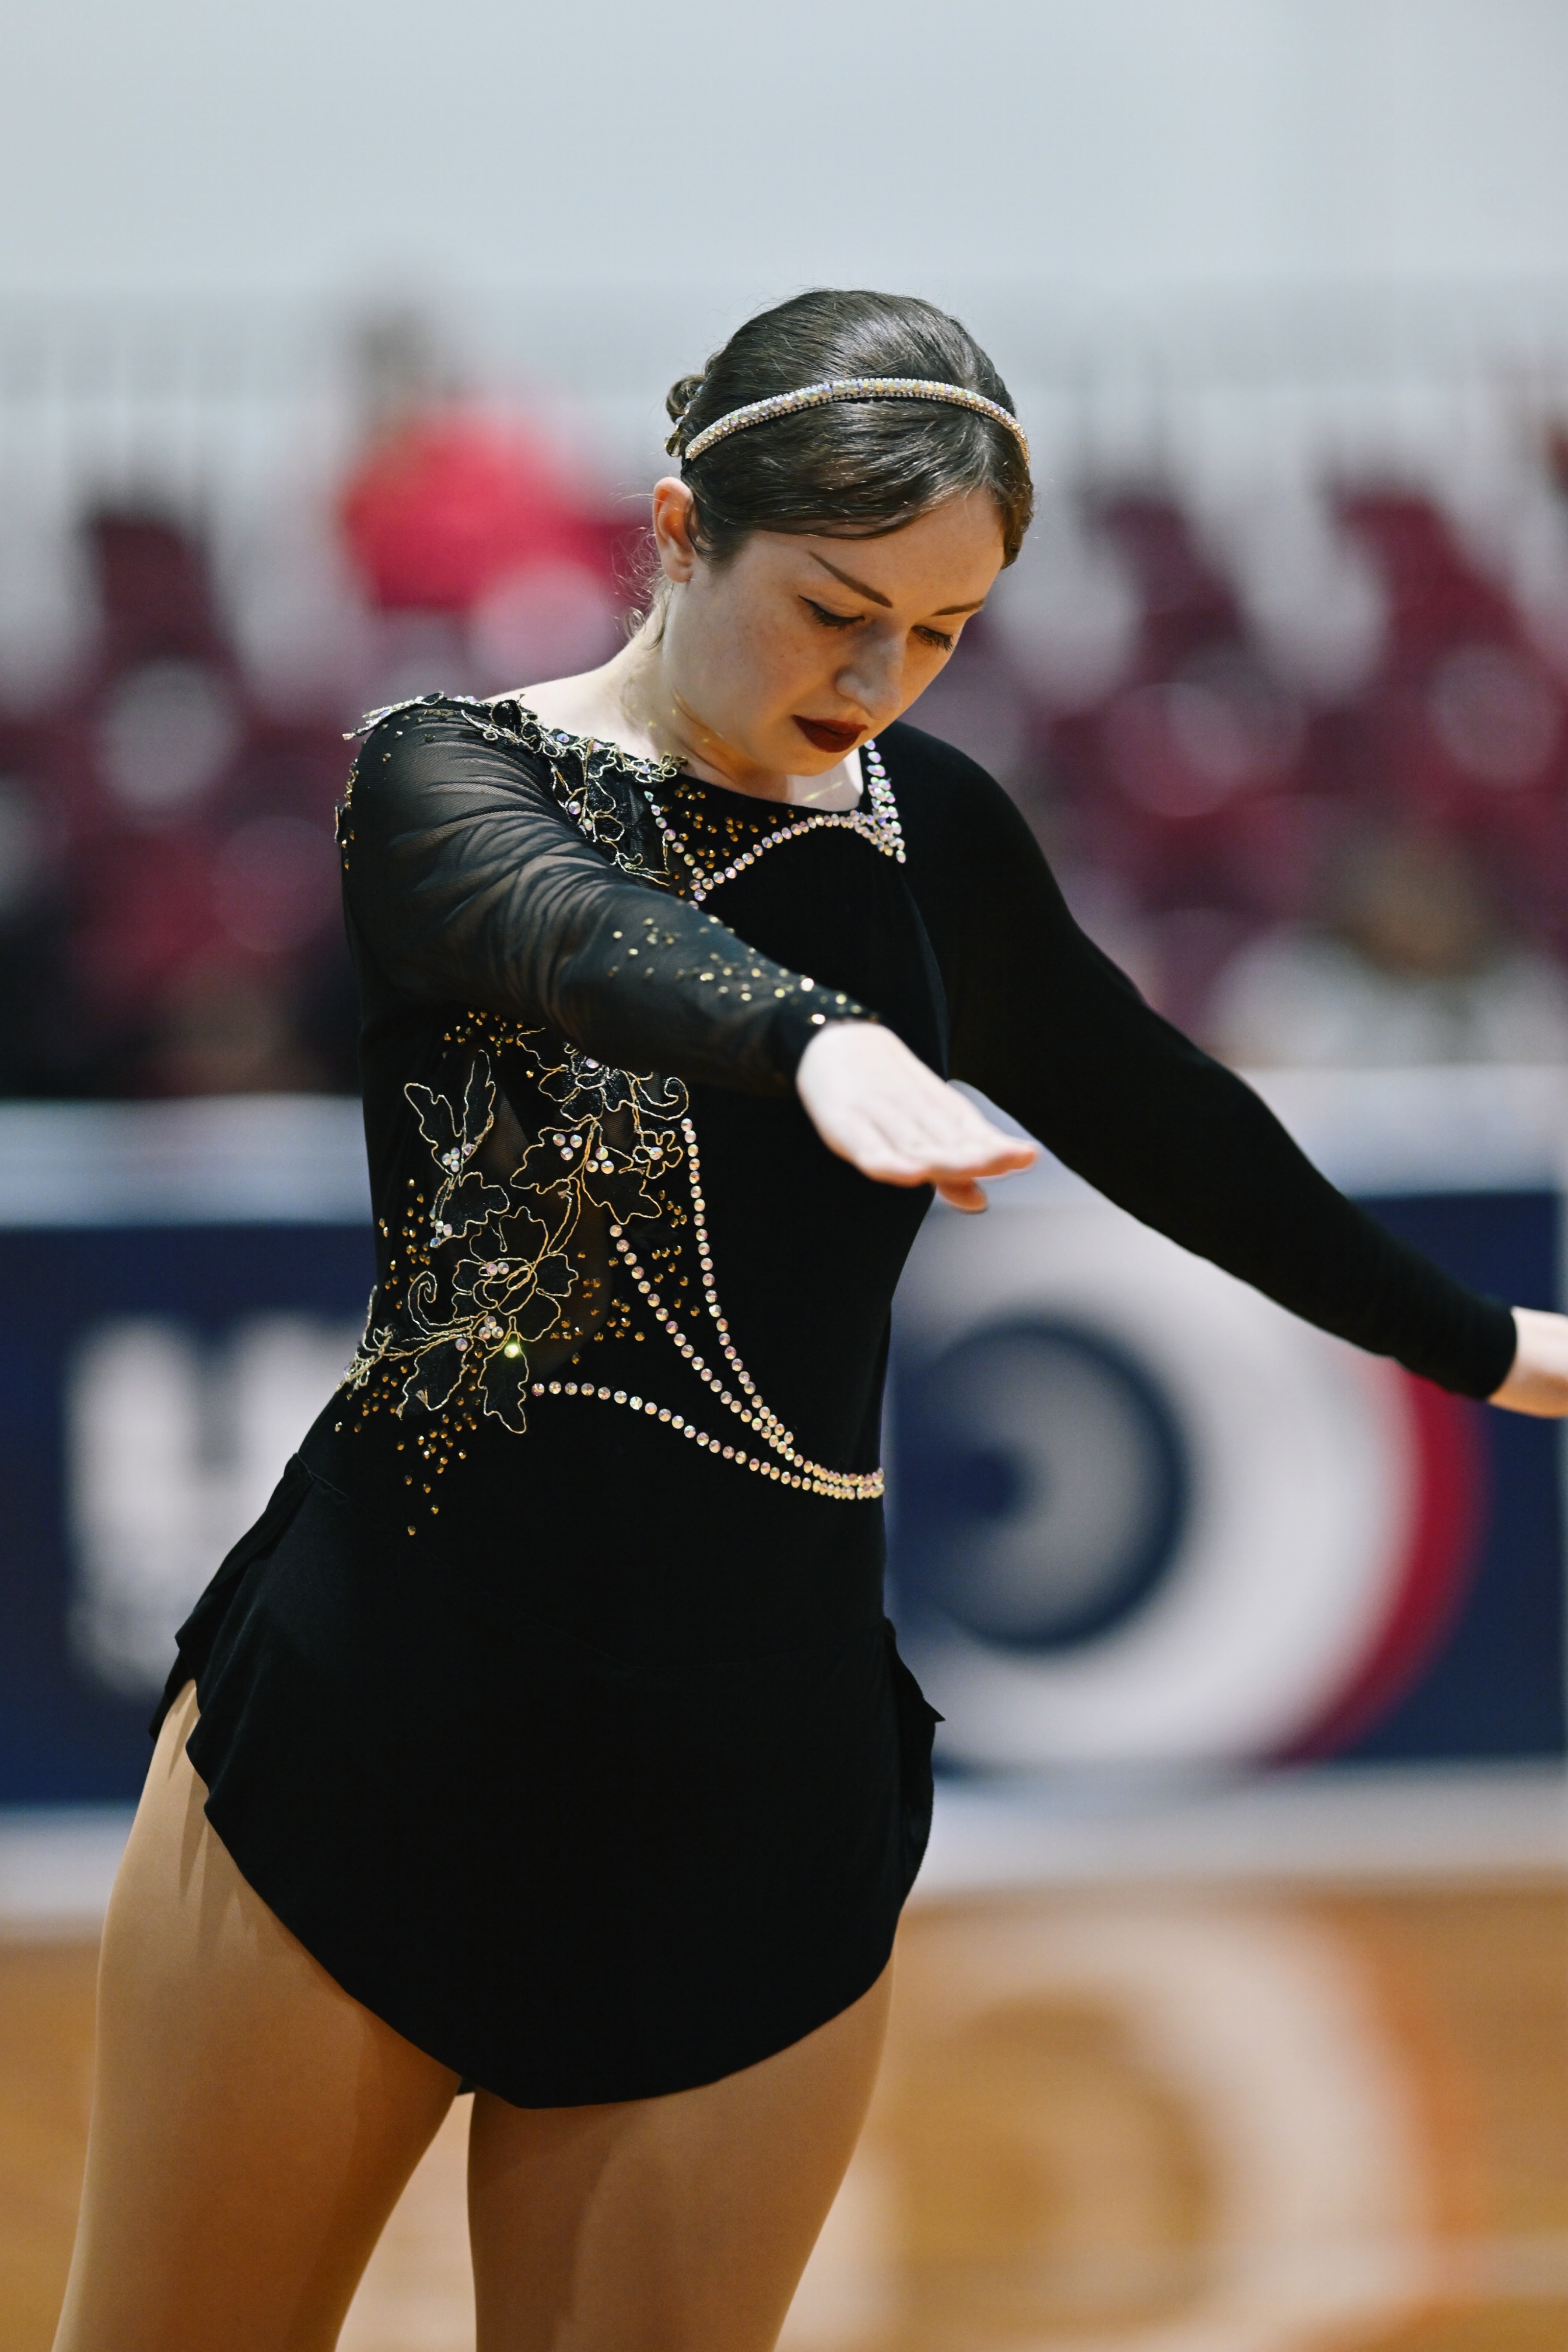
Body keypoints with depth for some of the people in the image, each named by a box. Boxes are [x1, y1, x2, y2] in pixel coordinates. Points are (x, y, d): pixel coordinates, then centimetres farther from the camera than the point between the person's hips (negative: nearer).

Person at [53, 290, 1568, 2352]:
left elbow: (1158, 1120, 27)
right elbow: (576, 934, -27)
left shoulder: (931, 834, 11)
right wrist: (821, 1040, -49)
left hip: (761, 1778, 3)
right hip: (373, 1729, -3)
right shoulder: (449, 781, -3)